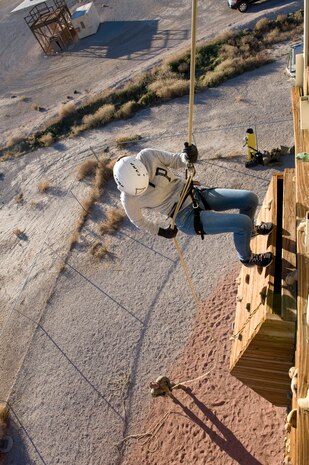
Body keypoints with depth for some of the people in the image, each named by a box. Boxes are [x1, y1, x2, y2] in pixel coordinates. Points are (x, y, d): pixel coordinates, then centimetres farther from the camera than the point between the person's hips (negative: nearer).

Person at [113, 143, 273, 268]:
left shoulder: (147, 155, -15)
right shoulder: (129, 198, -19)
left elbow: (175, 160, -3)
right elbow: (137, 220, 0)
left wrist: (188, 156, -26)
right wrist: (161, 231, 10)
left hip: (196, 193, 5)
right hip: (188, 218, -5)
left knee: (250, 199, 2)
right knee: (243, 222, -15)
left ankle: (250, 230, 38)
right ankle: (247, 258, 19)